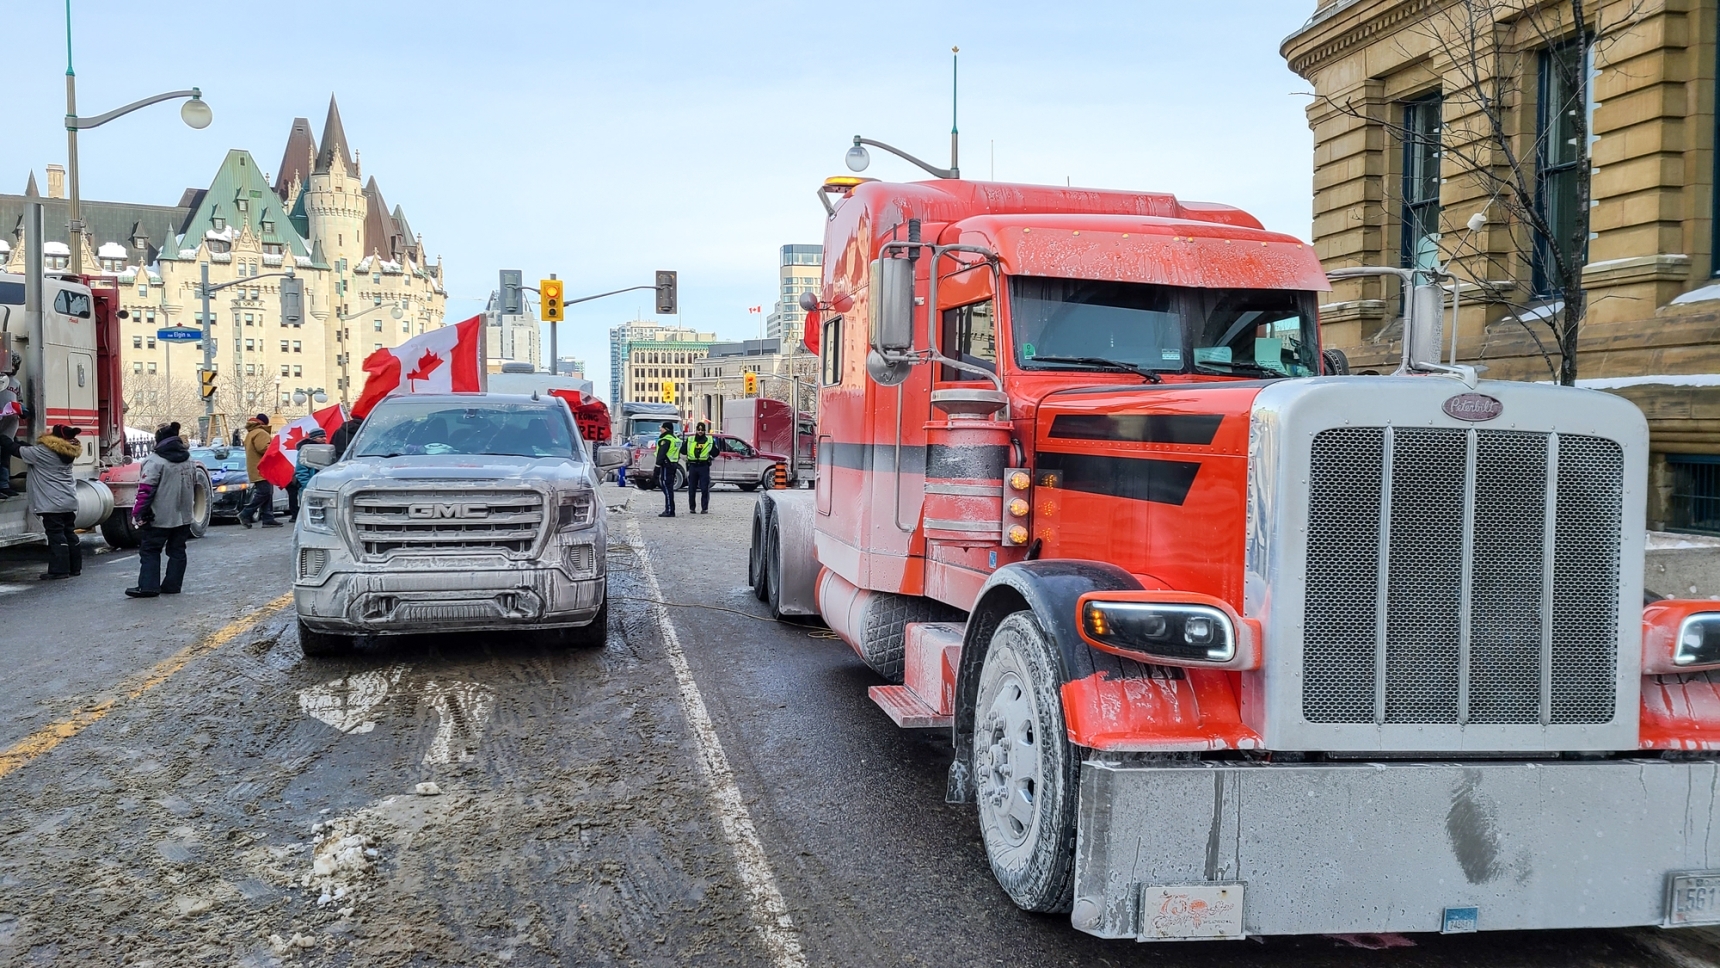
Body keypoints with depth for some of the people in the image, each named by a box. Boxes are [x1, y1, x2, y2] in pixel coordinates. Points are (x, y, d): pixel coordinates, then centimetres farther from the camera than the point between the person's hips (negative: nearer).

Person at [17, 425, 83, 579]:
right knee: (68, 533, 13)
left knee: (56, 535, -6)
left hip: (52, 503, -8)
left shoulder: (41, 452, -13)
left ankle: (59, 570, -6)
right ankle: (75, 567, 17)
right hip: (69, 501, 8)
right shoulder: (67, 452, 10)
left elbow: (17, 451, -3)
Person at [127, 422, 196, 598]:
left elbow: (145, 490, -18)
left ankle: (148, 586, -3)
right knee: (177, 551, 11)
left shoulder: (155, 461, -14)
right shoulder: (189, 460, 10)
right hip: (183, 516, 7)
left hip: (159, 517, -7)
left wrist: (138, 514, -13)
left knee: (149, 550, 1)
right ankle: (172, 585, 12)